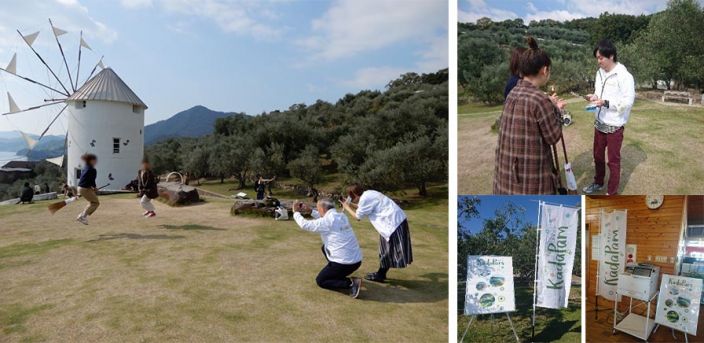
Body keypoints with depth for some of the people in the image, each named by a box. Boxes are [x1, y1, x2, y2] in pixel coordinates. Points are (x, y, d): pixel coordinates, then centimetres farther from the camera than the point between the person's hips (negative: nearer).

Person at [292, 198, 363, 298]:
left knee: (320, 281, 12)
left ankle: (351, 283, -5)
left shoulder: (327, 221, -15)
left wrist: (296, 212, 10)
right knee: (325, 248, 26)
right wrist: (309, 211, 24)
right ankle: (337, 274, 24)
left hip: (344, 263, -8)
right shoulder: (341, 216, 7)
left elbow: (305, 225, -6)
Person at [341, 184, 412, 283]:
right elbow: (362, 209, 23)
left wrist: (347, 207, 9)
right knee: (387, 249, 17)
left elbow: (358, 216, -4)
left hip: (394, 222, -10)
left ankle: (380, 275, 13)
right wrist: (349, 204, 20)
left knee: (388, 250, 2)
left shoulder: (365, 198, -14)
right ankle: (381, 274, 27)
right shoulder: (368, 194, 13)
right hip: (397, 220, 10)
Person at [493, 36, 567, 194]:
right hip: (531, 173, -7)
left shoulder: (513, 93, 3)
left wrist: (551, 107, 10)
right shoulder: (540, 99, -20)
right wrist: (555, 110, 1)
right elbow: (553, 137, -11)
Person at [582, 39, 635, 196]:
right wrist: (594, 97, -4)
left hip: (614, 126, -7)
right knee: (598, 155, 21)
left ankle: (612, 193, 17)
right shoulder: (600, 72, 5)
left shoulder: (624, 76, -18)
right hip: (599, 122, 7)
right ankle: (598, 183, 41)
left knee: (613, 159, 5)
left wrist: (606, 102, -29)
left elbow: (628, 101, -21)